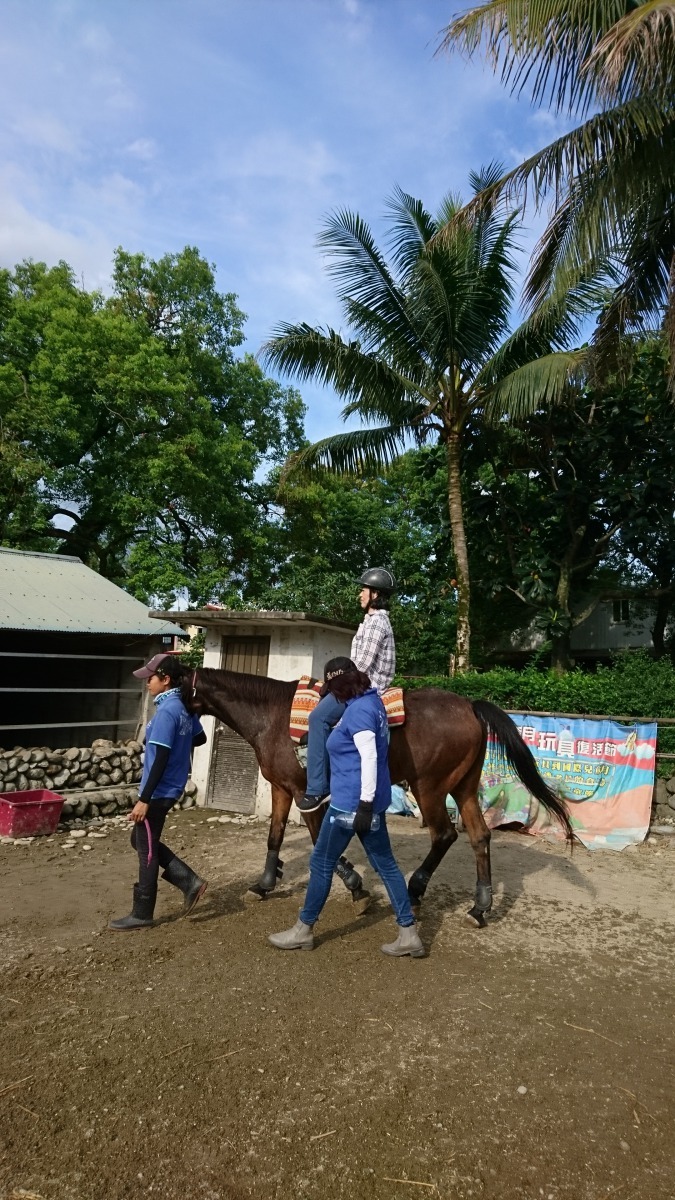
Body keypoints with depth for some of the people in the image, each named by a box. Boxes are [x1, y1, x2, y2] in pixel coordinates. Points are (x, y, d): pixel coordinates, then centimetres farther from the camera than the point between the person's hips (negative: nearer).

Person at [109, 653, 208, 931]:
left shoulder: (166, 711, -23)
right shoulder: (184, 707, 5)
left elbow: (160, 760, -25)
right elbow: (200, 738, 19)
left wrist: (144, 799, -22)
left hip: (158, 792, -10)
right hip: (170, 789, 10)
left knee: (146, 851, 5)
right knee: (143, 842, 23)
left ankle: (141, 914, 20)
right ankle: (190, 882, 21)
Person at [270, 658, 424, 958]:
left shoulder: (358, 710, -19)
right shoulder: (371, 701, 10)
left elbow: (369, 758, -25)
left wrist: (364, 805, -26)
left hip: (352, 801, -10)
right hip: (370, 799, 10)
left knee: (321, 863, 6)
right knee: (385, 864, 13)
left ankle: (303, 930, 21)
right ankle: (409, 935, 16)